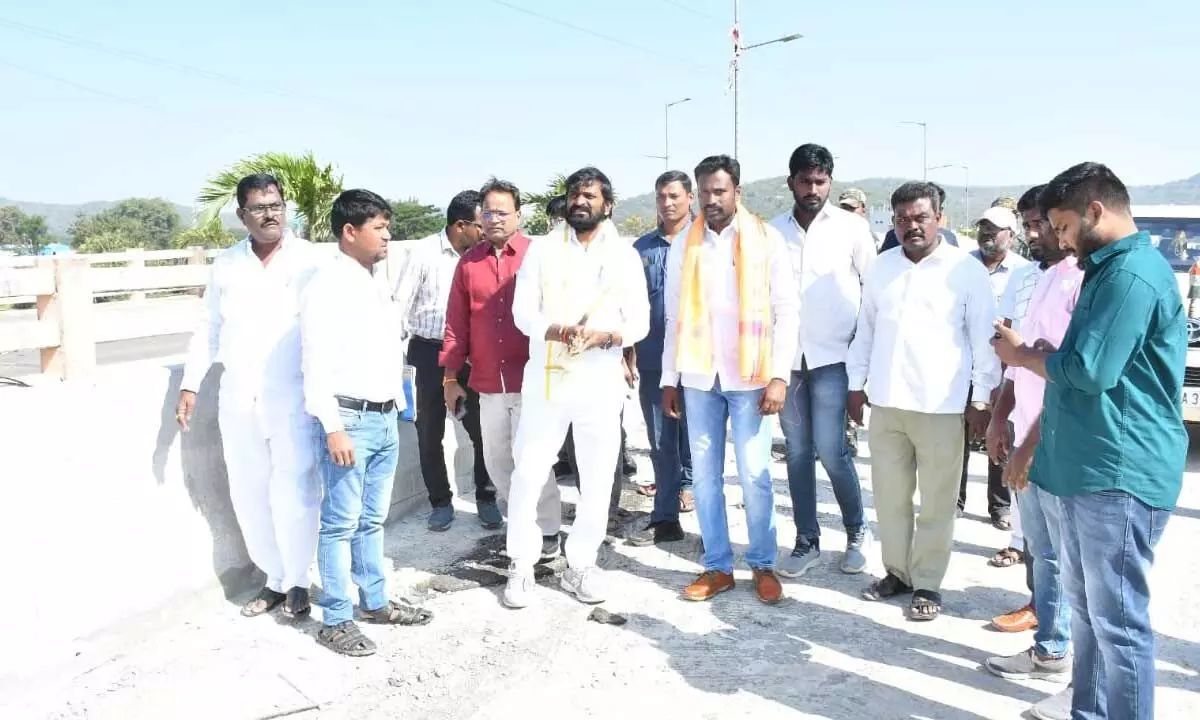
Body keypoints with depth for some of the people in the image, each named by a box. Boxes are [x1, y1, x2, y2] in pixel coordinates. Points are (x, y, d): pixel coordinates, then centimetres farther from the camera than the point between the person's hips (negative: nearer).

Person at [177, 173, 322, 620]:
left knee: (292, 491, -5)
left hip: (293, 397, -4)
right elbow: (208, 329, 16)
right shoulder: (226, 265, 10)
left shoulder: (310, 261, -3)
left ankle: (298, 582, 14)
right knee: (249, 493, 9)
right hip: (238, 398, 5)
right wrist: (190, 384, 10)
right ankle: (275, 578, 24)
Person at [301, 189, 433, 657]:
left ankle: (376, 602, 28)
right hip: (349, 420, -8)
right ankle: (335, 621, 10)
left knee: (372, 520, 17)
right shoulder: (327, 285, -12)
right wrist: (332, 428, -20)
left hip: (384, 418, 8)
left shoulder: (376, 283, 14)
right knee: (340, 524, 0)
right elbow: (316, 363, -16)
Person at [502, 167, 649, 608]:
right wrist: (556, 331, -21)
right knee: (528, 475, 1)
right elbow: (522, 311, -1)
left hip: (600, 381, 1)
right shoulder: (542, 250, 6)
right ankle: (522, 566, 15)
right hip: (546, 378, 0)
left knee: (598, 479, 5)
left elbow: (639, 321, 1)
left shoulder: (625, 256, 6)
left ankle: (580, 565, 21)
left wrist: (604, 335, -19)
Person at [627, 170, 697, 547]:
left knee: (694, 434, 6)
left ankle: (689, 485, 27)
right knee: (660, 441, 7)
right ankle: (665, 518, 14)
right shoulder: (642, 247, 10)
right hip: (652, 358, 3)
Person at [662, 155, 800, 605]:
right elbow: (674, 318, 11)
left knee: (754, 475, 0)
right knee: (704, 475, 7)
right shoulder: (682, 247, 9)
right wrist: (669, 379, 7)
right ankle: (717, 566, 18)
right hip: (698, 378, 3)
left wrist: (780, 376, -11)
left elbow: (787, 312, -3)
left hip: (749, 376, -3)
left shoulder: (767, 240, 0)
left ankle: (763, 565, 17)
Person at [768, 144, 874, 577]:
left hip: (832, 355, -3)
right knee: (798, 451, 7)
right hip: (786, 356, 3)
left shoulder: (852, 227, -1)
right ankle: (807, 541, 18)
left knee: (830, 449, -6)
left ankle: (857, 531, 17)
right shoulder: (772, 231, 4)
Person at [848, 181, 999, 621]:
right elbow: (865, 329, 15)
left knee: (936, 503, 6)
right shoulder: (882, 266, 10)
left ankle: (928, 583, 19)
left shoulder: (967, 270, -4)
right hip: (886, 402, 4)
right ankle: (897, 571, 28)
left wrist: (981, 399, -5)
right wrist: (856, 384, 13)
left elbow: (984, 339, -3)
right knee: (889, 496, 13)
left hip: (940, 406, -4)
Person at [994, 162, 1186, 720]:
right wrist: (1047, 355, 3)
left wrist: (1024, 355, -5)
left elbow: (1090, 370, -22)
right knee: (1086, 606, 19)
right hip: (1088, 465, 11)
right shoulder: (1109, 269, 17)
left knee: (1117, 618, 0)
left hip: (1120, 472, -11)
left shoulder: (1133, 273, -17)